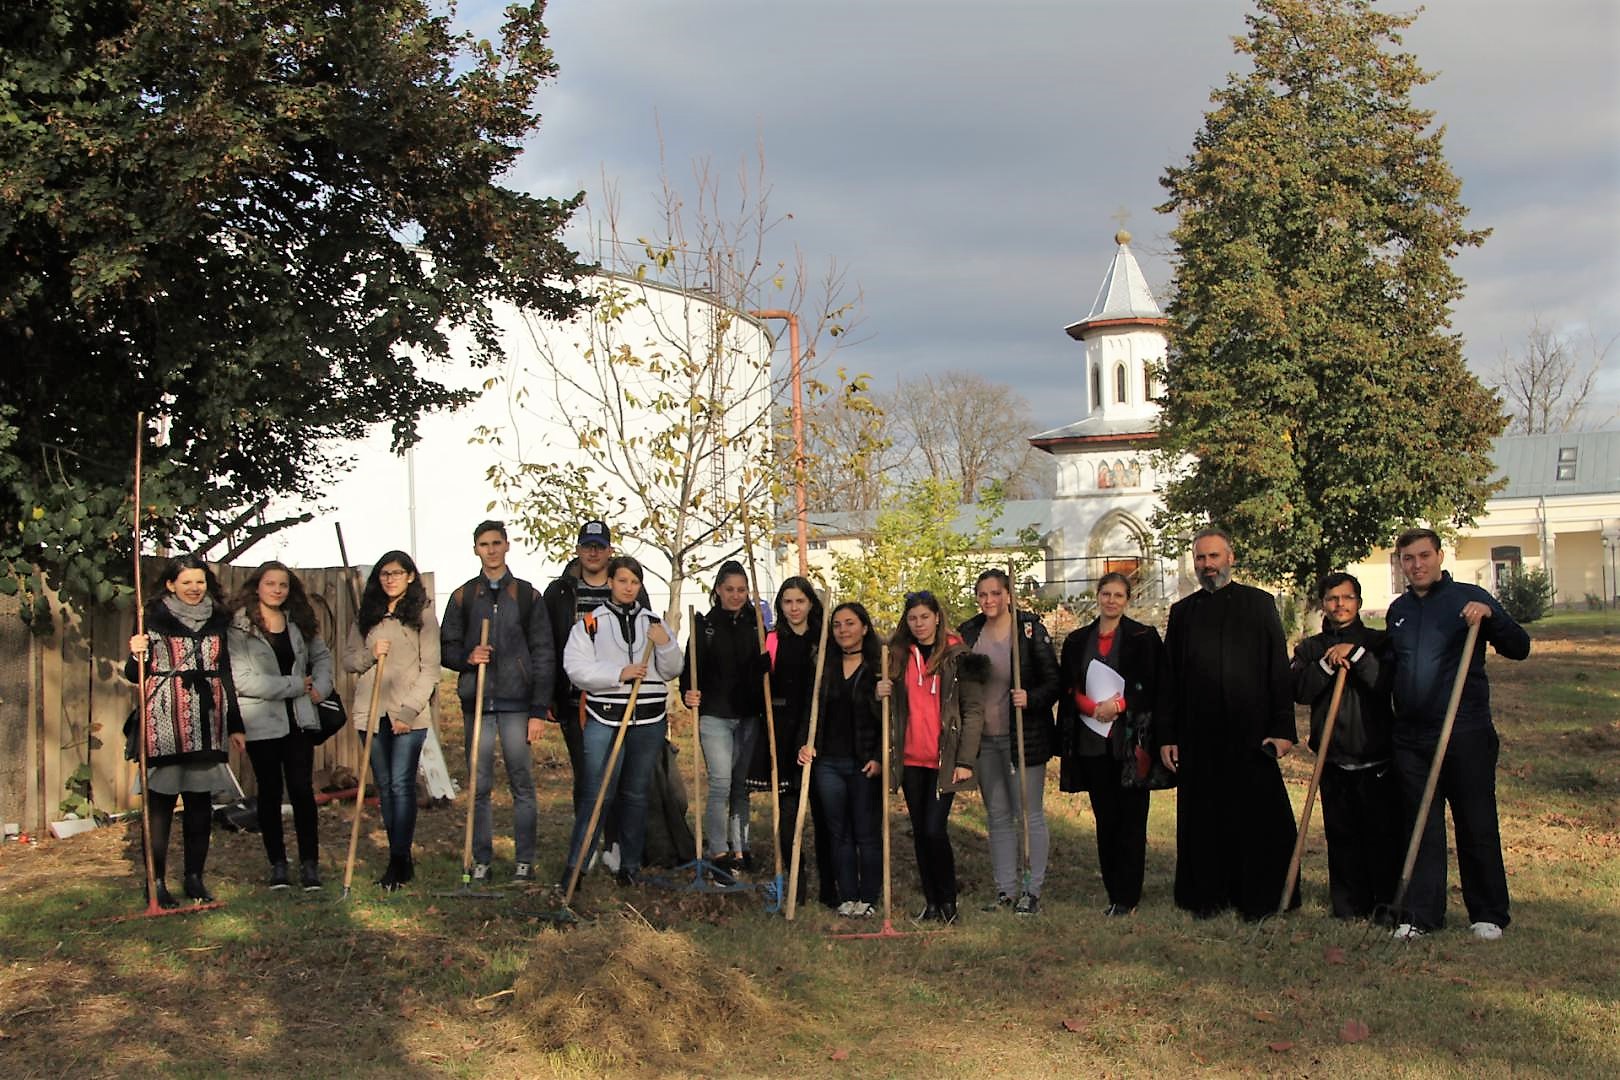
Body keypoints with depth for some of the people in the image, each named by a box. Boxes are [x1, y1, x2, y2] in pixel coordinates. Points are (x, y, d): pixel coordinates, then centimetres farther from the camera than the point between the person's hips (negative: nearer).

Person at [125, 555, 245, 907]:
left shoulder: (217, 621, 13)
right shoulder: (155, 619, 0)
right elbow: (135, 675, 1)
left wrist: (234, 726, 17)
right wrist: (137, 656, -22)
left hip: (207, 722, 4)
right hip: (165, 722, -4)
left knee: (201, 801, 5)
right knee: (161, 799, -3)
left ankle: (195, 877, 14)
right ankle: (156, 881, 2)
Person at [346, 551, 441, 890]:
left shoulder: (422, 615, -1)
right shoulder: (366, 616, 13)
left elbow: (430, 669, -5)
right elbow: (348, 659, 13)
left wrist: (408, 711, -13)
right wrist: (370, 654, -9)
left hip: (409, 713, -5)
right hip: (371, 712, 5)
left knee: (402, 784, -9)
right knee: (384, 785, 7)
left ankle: (400, 860, -7)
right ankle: (400, 858, 15)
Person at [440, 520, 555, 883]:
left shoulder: (528, 595, 6)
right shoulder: (463, 597, 11)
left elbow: (544, 656, 3)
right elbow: (446, 649, 12)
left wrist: (539, 710, -5)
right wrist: (468, 657, -12)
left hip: (516, 703, -2)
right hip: (476, 702, 2)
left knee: (522, 783, -1)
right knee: (479, 785, 4)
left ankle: (524, 861, 6)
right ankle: (481, 861, 11)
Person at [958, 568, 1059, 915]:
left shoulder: (1031, 630, -7)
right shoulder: (968, 633, 6)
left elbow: (1054, 682, -7)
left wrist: (1031, 699, -25)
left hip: (1024, 737, -5)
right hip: (984, 739, 5)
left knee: (1030, 814, 0)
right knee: (998, 817, 11)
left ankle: (1033, 891, 7)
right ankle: (1006, 890, 18)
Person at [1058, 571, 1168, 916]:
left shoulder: (1144, 638, 1)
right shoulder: (1077, 641, 12)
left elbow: (1154, 687, -4)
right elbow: (1069, 690, 9)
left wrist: (1119, 704, -15)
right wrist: (1094, 707, -8)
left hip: (1130, 740, -3)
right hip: (1091, 741, 3)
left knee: (1131, 818, -3)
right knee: (1105, 819, 6)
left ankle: (1128, 896, 2)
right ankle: (1113, 893, 13)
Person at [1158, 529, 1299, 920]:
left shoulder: (1259, 604, 5)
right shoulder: (1183, 612, 12)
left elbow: (1279, 668, 1)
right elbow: (1170, 678, 11)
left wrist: (1282, 727, -7)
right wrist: (1167, 736, 5)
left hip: (1251, 732, -2)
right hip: (1198, 737, 2)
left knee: (1257, 815, 0)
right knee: (1204, 819, 5)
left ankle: (1259, 900, 10)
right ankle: (1207, 897, 14)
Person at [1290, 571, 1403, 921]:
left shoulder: (1378, 642, 5)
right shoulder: (1309, 649, 11)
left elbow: (1388, 682, -11)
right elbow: (1300, 691, -4)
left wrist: (1355, 653, -17)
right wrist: (1328, 663, -16)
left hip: (1377, 760, -2)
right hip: (1334, 764, 2)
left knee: (1384, 833, -3)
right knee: (1341, 836, 6)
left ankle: (1389, 902, 7)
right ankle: (1349, 906, 14)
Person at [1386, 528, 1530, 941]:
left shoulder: (1468, 598, -2)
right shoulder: (1398, 610, 14)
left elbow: (1519, 648, -10)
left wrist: (1491, 616, -25)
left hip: (1466, 734, -4)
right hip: (1410, 737, 4)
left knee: (1477, 827, 2)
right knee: (1421, 828, 6)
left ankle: (1488, 915, 13)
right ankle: (1420, 915, 10)